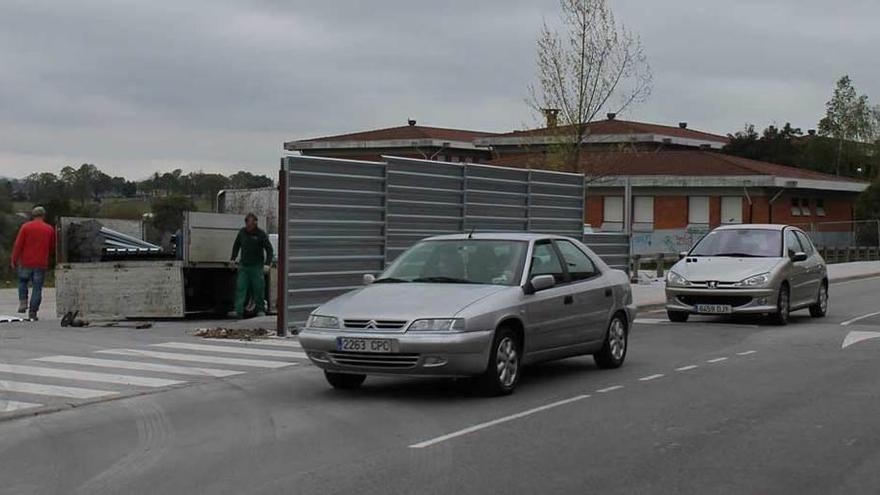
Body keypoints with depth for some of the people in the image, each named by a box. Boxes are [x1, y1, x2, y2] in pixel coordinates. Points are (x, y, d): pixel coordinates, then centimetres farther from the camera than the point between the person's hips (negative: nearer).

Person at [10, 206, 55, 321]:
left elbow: (18, 245, -6)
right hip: (41, 264, 0)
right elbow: (52, 247, 9)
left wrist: (13, 260, 0)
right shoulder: (49, 229, 1)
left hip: (26, 262, 0)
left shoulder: (26, 227, -3)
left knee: (22, 281, 22)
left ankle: (23, 302, 4)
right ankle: (32, 312, 2)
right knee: (37, 288, 4)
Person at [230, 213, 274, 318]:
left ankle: (261, 310, 14)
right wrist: (233, 258, 14)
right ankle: (238, 311, -9)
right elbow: (236, 245, 21)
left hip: (256, 266, -3)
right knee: (240, 288, -6)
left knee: (258, 289, 2)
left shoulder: (261, 234, -6)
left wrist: (267, 263, -13)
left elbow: (269, 249, -3)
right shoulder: (242, 232, 6)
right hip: (243, 266, 3)